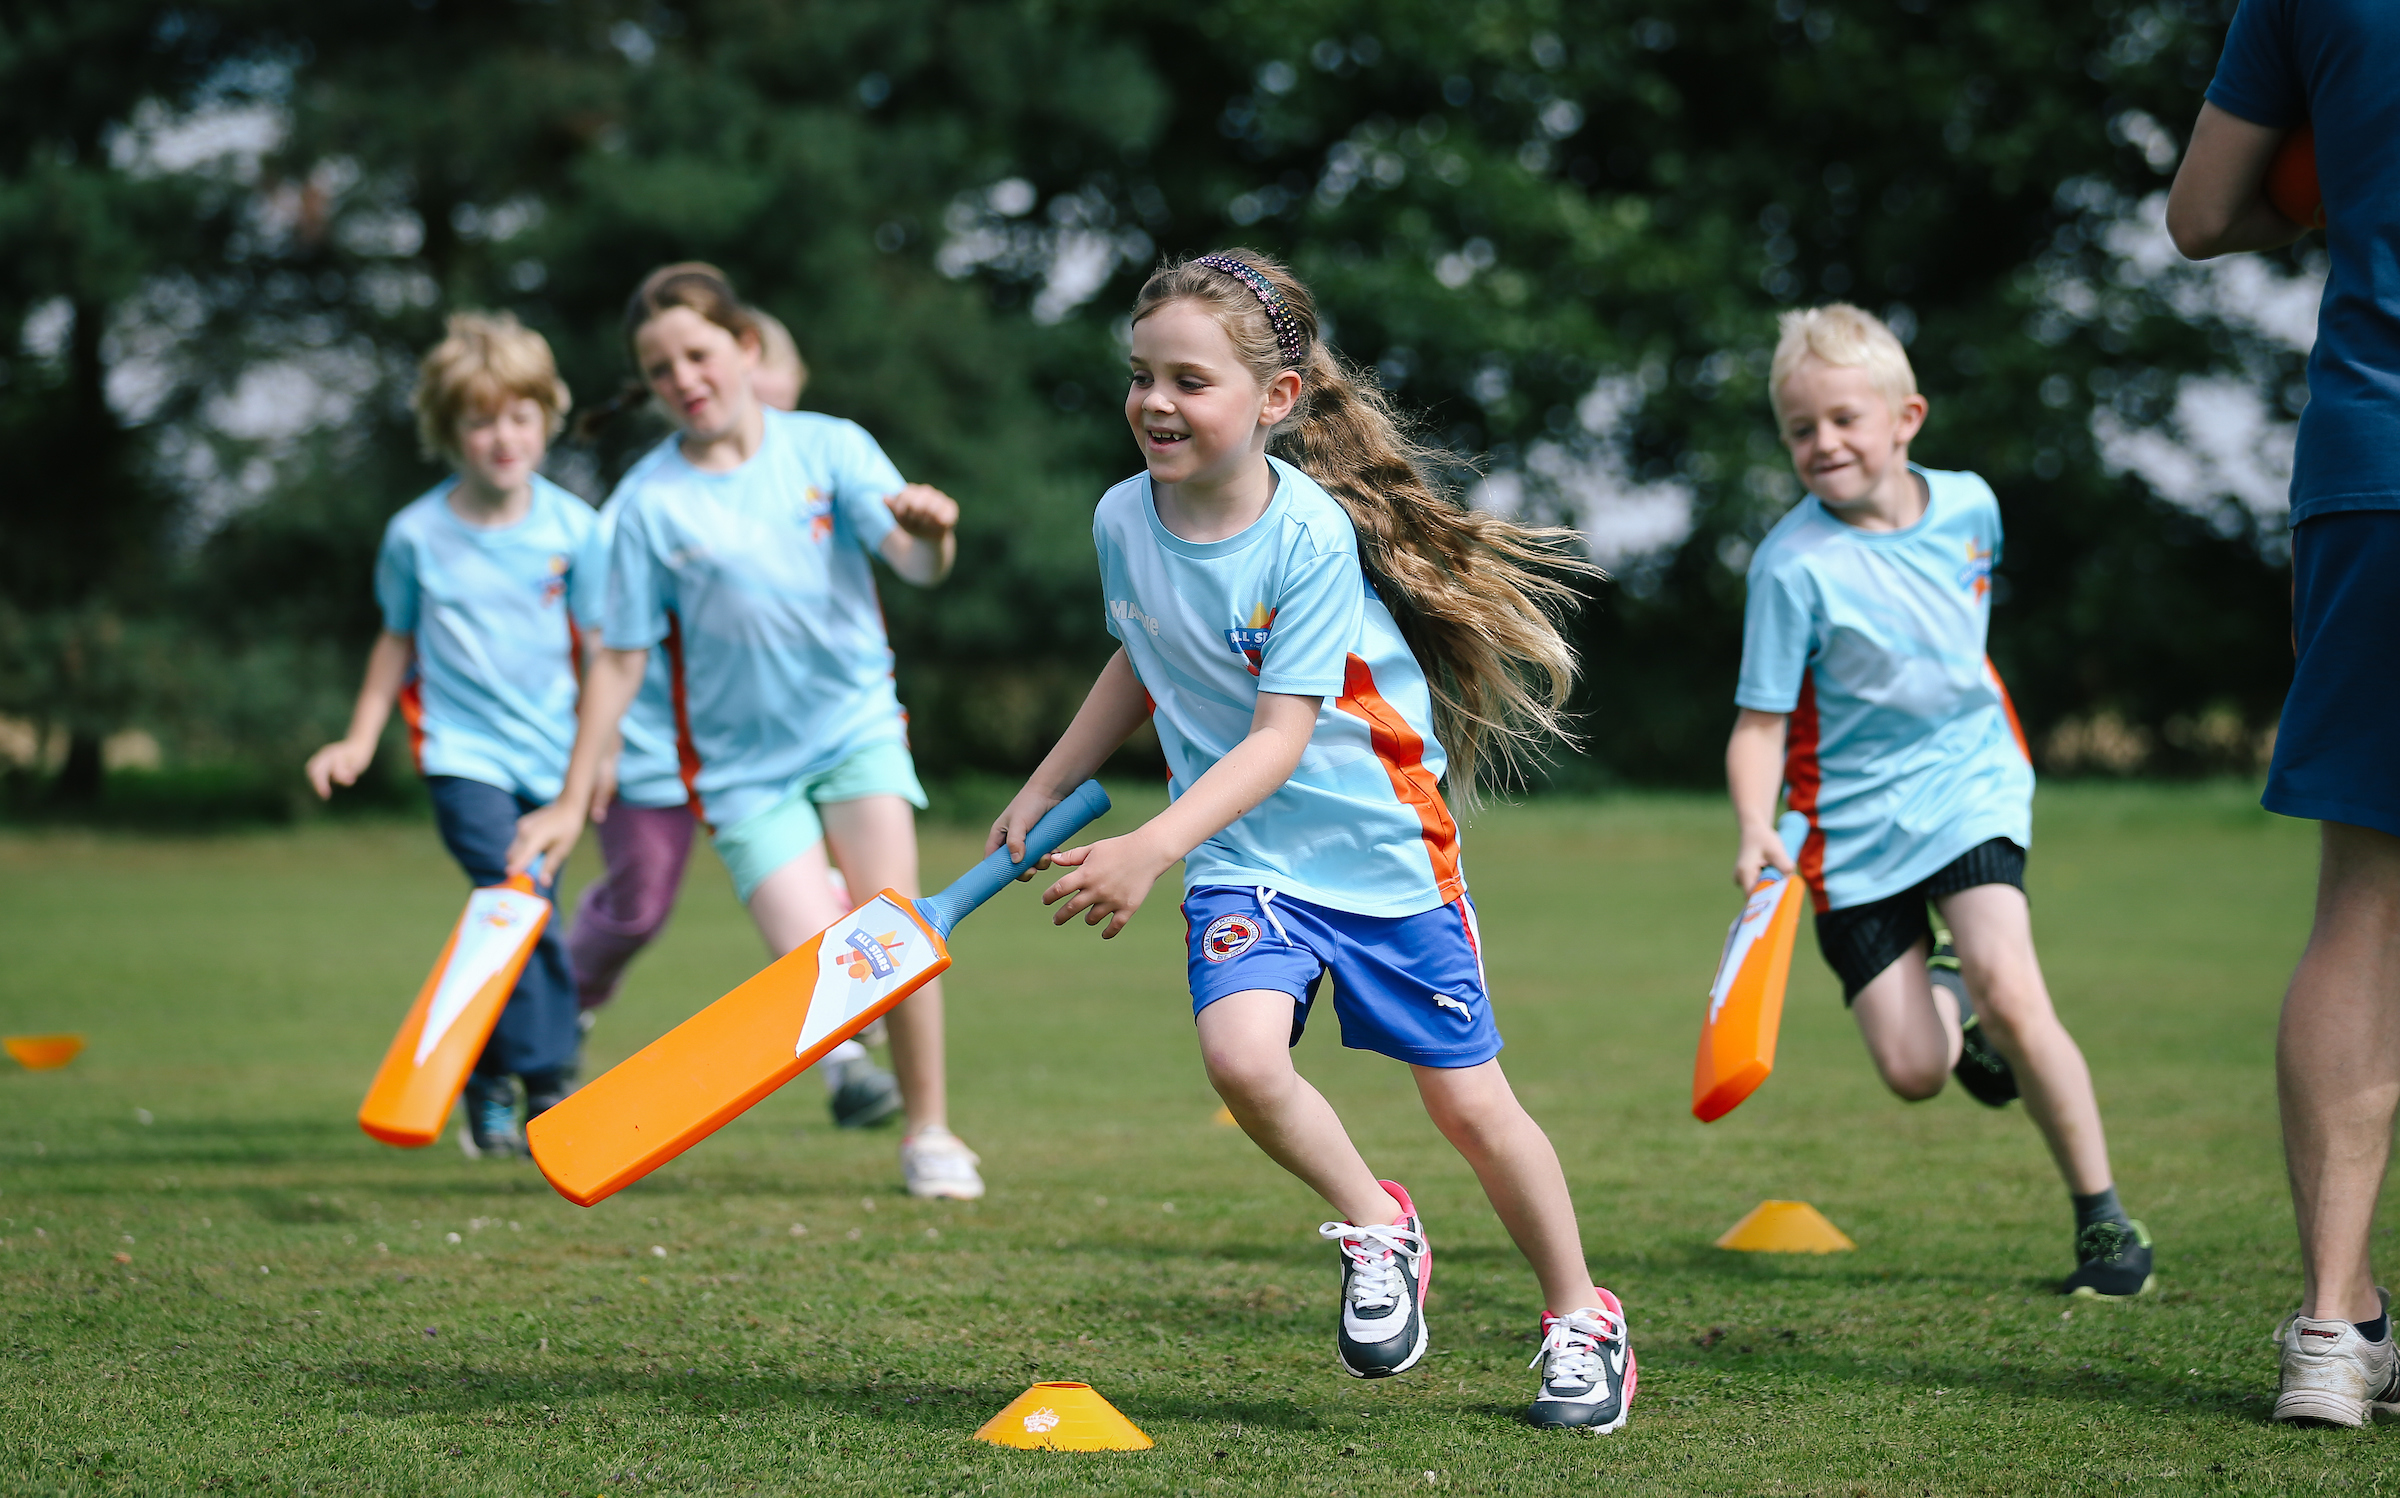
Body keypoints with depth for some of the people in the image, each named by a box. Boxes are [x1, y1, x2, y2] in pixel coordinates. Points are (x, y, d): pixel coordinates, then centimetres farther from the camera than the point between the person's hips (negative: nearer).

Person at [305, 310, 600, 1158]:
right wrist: (360, 740, 13)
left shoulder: (571, 528, -2)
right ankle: (545, 1078, -15)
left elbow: (601, 644, 7)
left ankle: (489, 1084, 25)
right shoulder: (416, 534, -2)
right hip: (464, 750, -2)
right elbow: (399, 641, 13)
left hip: (551, 753, 2)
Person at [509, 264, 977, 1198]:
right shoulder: (650, 501, -5)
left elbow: (916, 564, -14)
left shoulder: (829, 448, -4)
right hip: (742, 760, 0)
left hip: (855, 719, 1)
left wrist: (931, 533, -39)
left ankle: (928, 1131, 0)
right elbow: (622, 659, -1)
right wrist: (572, 801, -2)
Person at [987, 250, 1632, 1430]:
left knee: (1468, 1104, 2)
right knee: (1240, 1054, -24)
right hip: (1245, 857, 4)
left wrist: (1150, 850, -35)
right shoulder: (1123, 521, -4)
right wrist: (1043, 791, 20)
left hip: (1381, 843, -4)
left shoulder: (1310, 537, -22)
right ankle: (1375, 1226, 4)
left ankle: (1581, 1315, 25)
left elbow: (1278, 738, -25)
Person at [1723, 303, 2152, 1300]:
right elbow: (1760, 723, -16)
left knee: (2009, 988, -23)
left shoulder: (1969, 504, -3)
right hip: (1855, 820, -1)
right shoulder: (1794, 563, -16)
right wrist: (1755, 830, -32)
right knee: (1913, 1073, -5)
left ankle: (2103, 1217, -9)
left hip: (1969, 783, 1)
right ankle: (1951, 1000, 33)